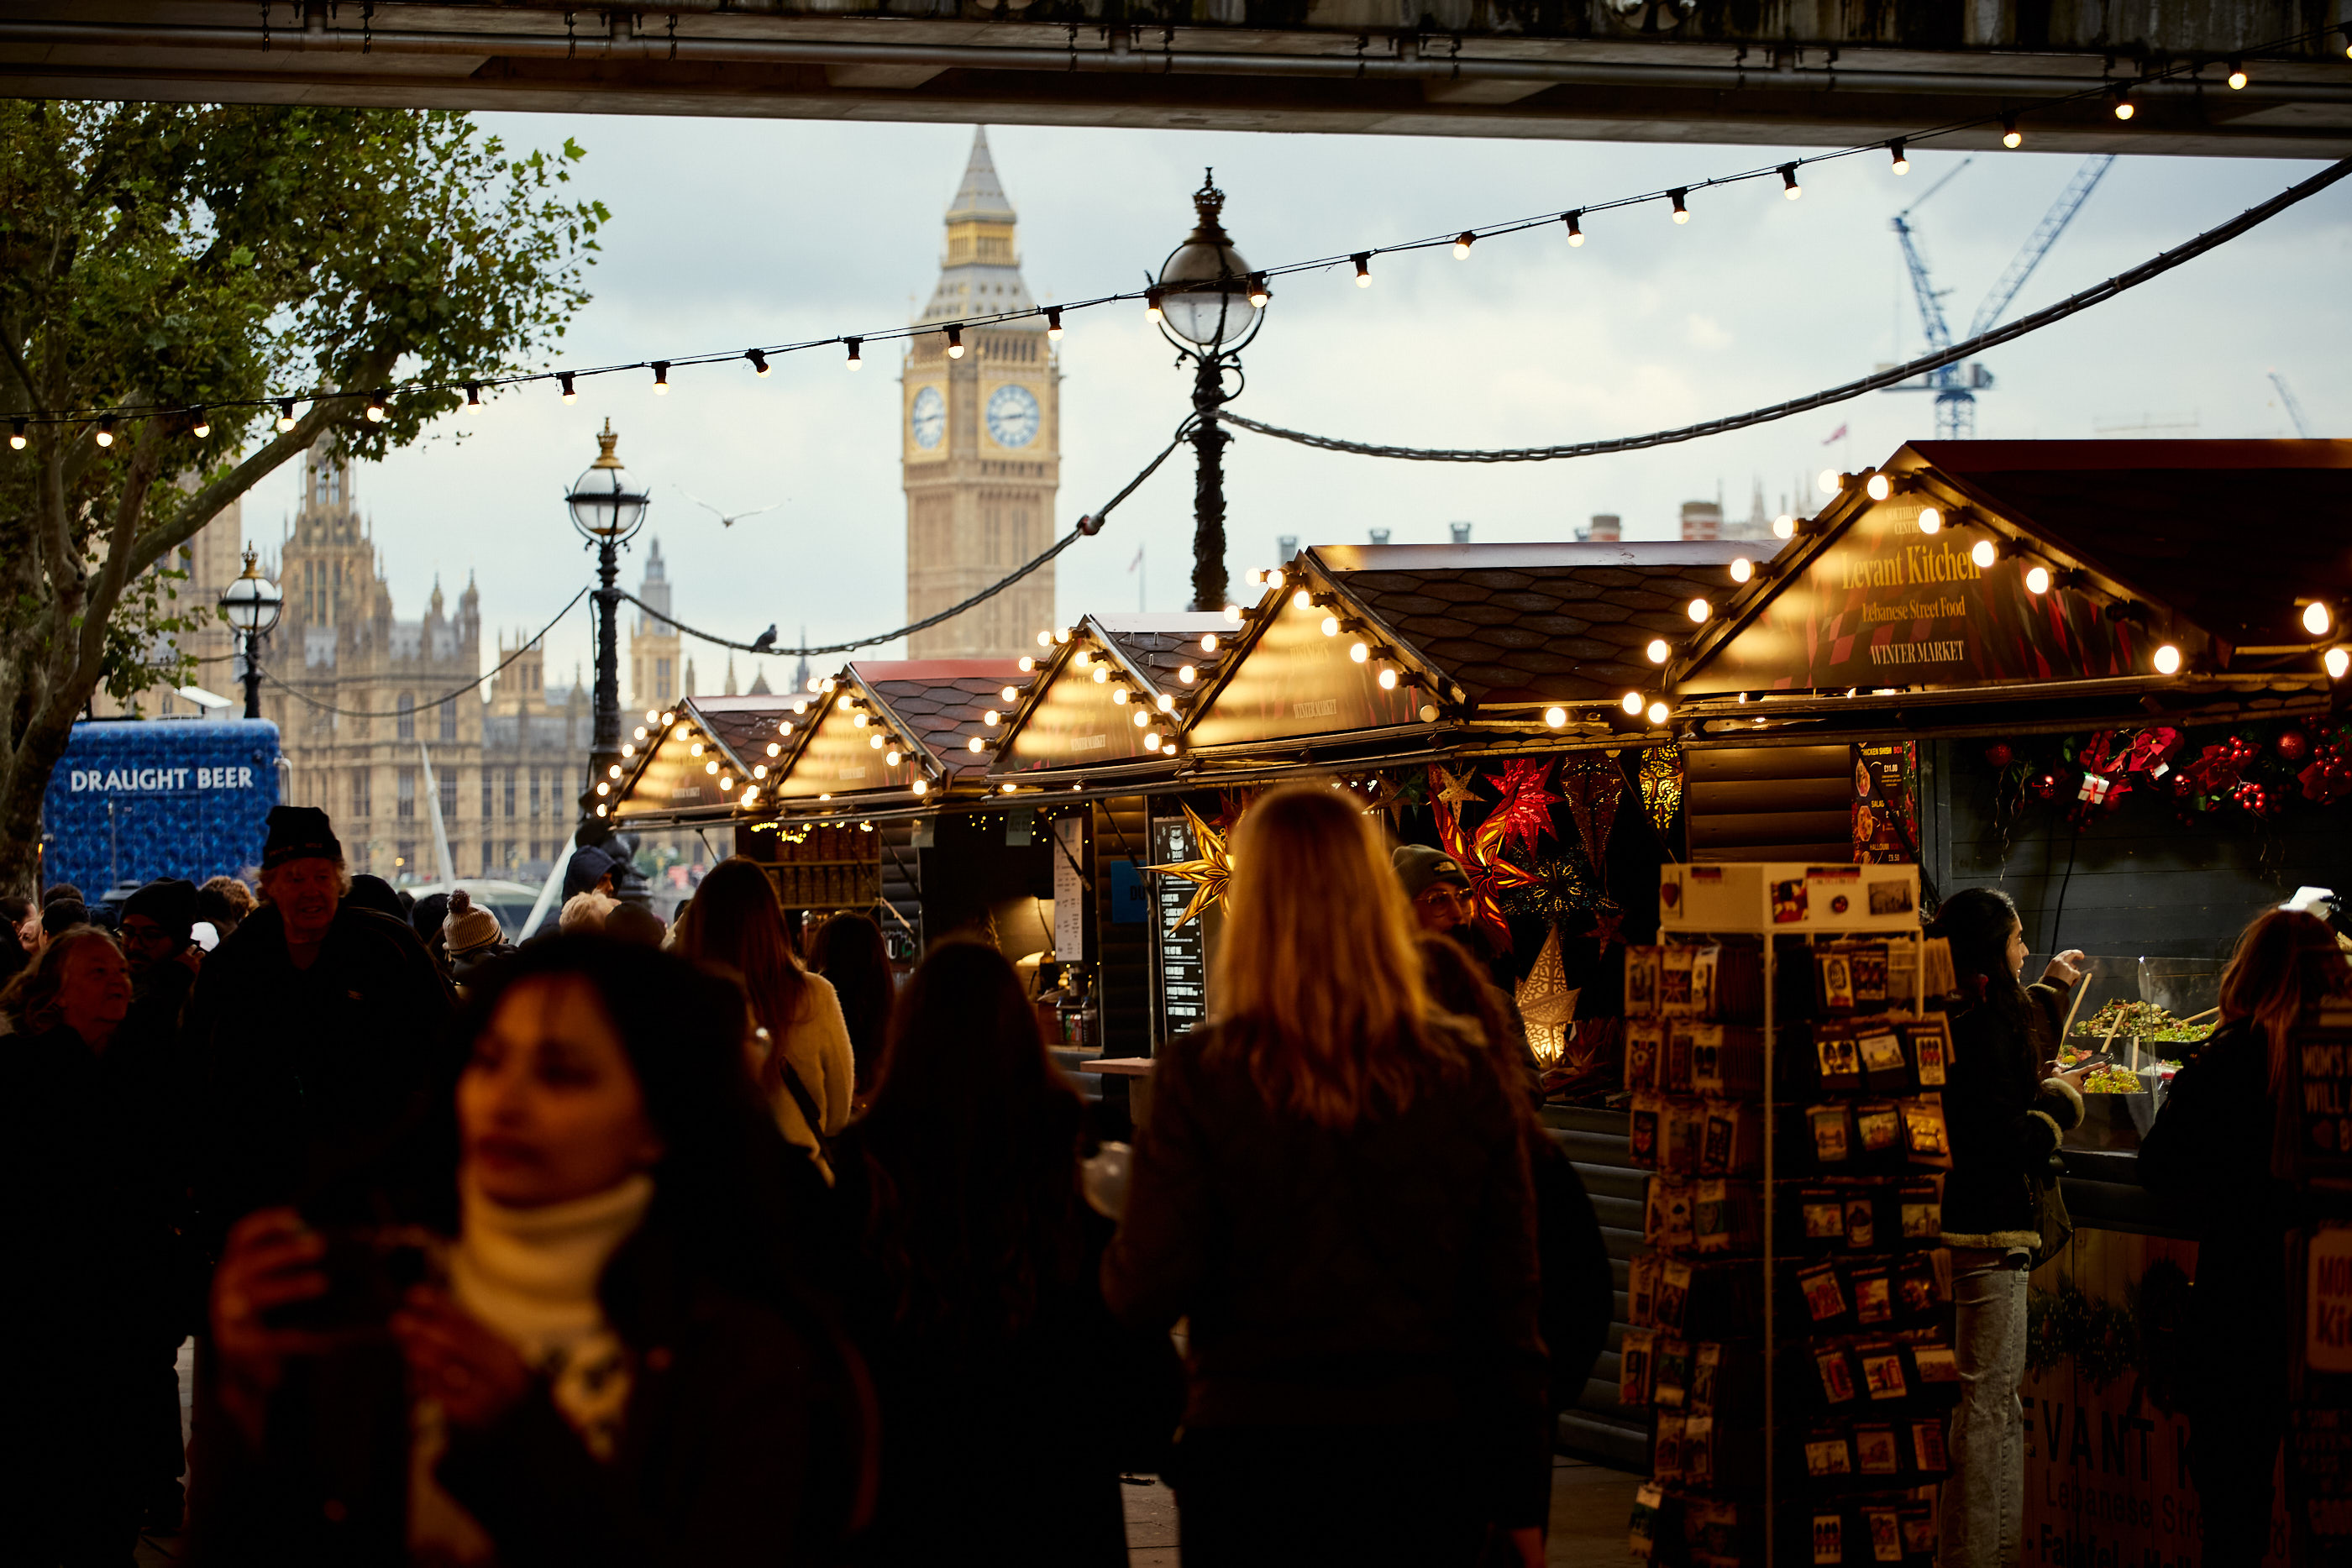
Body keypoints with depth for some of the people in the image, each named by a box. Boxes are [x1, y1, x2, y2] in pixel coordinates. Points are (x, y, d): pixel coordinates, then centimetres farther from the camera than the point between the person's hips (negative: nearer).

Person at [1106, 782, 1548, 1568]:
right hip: (1424, 1451, 2)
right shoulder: (1464, 1076, -1)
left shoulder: (1201, 1074, -9)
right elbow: (1508, 1308, 1)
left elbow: (1146, 1295, -10)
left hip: (1253, 1451, -2)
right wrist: (1522, 1501, 8)